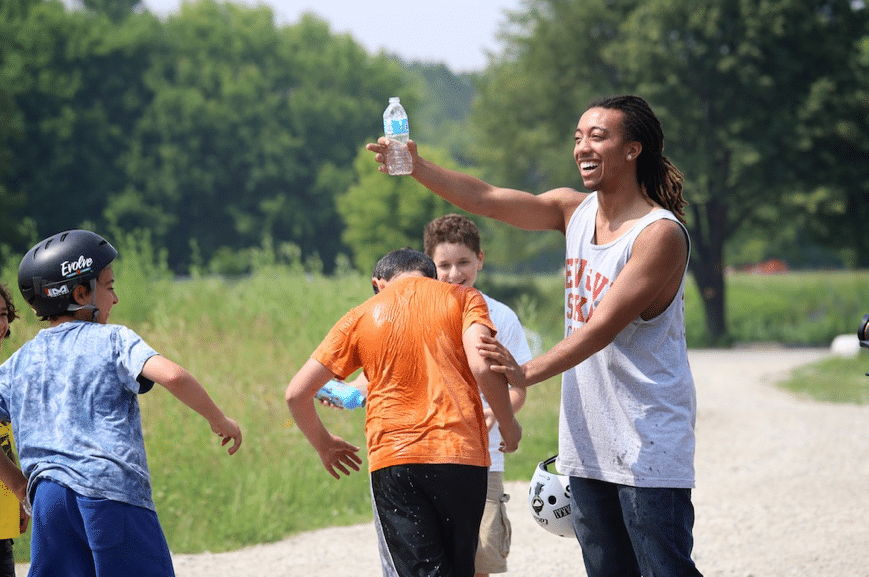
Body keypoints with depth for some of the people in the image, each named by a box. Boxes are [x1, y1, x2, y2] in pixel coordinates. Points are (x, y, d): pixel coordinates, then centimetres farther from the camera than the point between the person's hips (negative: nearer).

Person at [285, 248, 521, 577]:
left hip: (393, 461, 0)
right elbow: (483, 366, -9)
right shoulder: (463, 299, 9)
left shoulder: (362, 316, 12)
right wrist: (508, 424, 7)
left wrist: (323, 444, 26)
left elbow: (296, 393, 9)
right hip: (461, 455, 0)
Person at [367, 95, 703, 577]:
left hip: (649, 447, -8)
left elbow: (603, 327, -22)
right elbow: (486, 199, 5)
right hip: (587, 445, 8)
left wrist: (527, 373, -32)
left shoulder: (661, 234, -15)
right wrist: (416, 167, -9)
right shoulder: (575, 210, 9)